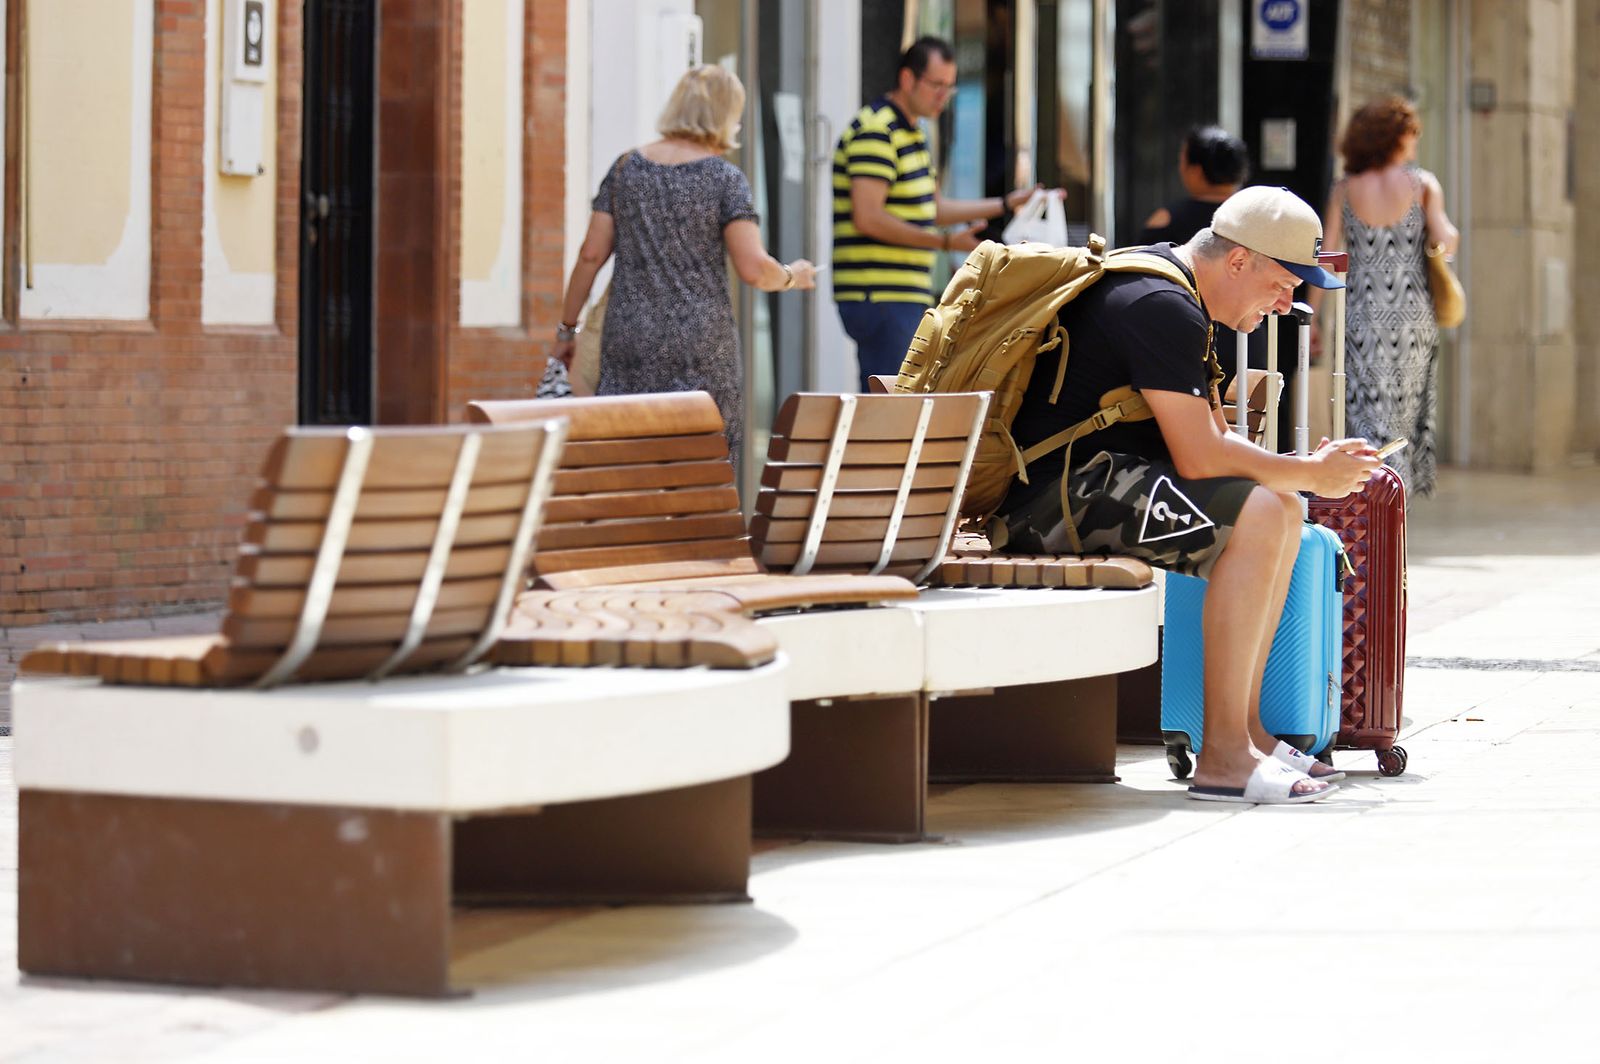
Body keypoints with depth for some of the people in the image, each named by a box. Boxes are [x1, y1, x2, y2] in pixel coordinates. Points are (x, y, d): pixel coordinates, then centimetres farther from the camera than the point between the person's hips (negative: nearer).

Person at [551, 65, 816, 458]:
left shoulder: (626, 168, 8)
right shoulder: (725, 178, -4)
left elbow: (591, 255, 7)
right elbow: (754, 270, -11)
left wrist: (567, 328, 15)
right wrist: (792, 277, 10)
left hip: (629, 341, 3)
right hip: (701, 347, -3)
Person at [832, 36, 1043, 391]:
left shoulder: (910, 132, 20)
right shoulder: (876, 132, -13)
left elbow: (933, 208, 28)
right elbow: (868, 218, -22)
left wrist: (1006, 204, 21)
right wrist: (947, 241, -20)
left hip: (908, 296, 10)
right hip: (880, 297, -10)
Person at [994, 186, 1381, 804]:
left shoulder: (1172, 300, 18)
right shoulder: (1162, 306, -16)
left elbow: (1212, 441, 20)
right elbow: (1199, 457, -21)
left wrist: (1308, 468, 3)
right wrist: (1311, 476, -10)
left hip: (1088, 485, 11)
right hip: (1056, 494, -11)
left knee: (1282, 513, 13)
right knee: (1255, 516, -24)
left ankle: (1245, 727, 13)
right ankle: (1223, 758, -23)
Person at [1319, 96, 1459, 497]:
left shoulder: (1345, 189, 2)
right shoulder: (1423, 183, -2)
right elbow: (1445, 244, -11)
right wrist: (1452, 234, 12)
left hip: (1361, 314, 0)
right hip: (1413, 313, 0)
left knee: (1368, 411, 0)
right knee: (1407, 412, 13)